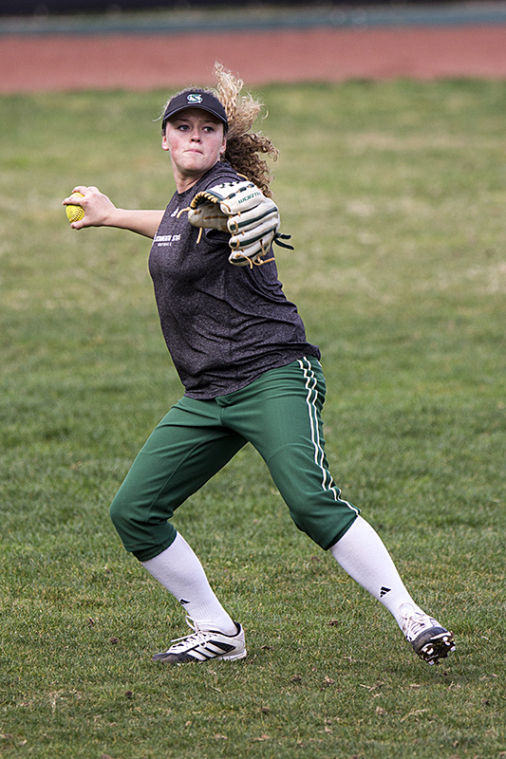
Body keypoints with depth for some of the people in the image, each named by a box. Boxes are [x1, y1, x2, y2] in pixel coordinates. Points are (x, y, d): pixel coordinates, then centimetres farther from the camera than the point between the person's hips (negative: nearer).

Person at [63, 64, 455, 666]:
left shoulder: (225, 188, -11)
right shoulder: (182, 200, 15)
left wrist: (255, 229, -60)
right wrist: (112, 215, 54)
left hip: (273, 374, -9)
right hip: (206, 397, 9)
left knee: (312, 502, -27)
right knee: (133, 512, 2)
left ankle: (411, 617, -22)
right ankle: (217, 633, 13)